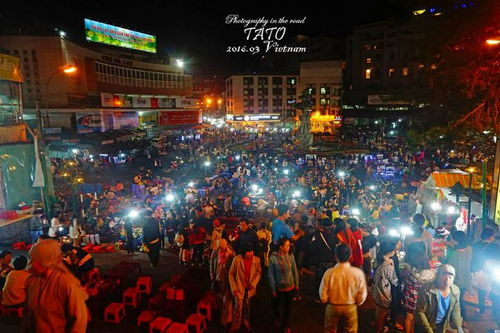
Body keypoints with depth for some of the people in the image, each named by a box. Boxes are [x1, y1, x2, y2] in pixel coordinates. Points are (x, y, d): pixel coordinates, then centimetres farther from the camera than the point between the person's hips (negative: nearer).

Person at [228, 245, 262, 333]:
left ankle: (246, 323, 40)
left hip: (250, 288, 3)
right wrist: (234, 288, -10)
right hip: (239, 287, -2)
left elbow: (259, 272, 2)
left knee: (247, 307, 17)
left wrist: (253, 283, -9)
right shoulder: (237, 259, -19)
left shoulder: (257, 259, -12)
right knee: (238, 307, 0)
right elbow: (231, 274, -8)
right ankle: (235, 326, 22)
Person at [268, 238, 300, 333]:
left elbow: (295, 271, -1)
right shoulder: (273, 258, -20)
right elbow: (271, 275, -12)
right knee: (276, 307, 13)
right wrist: (273, 290, -7)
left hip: (290, 287, 2)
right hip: (279, 288, -2)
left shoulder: (290, 256, -13)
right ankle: (278, 318, 49)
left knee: (288, 307, 17)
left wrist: (297, 284, 6)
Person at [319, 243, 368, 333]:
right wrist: (356, 303, 10)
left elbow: (323, 296, -15)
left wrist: (325, 301, 8)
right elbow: (362, 296, -11)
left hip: (332, 307, 0)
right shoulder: (358, 273, -22)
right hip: (351, 308, 1)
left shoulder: (329, 272, -24)